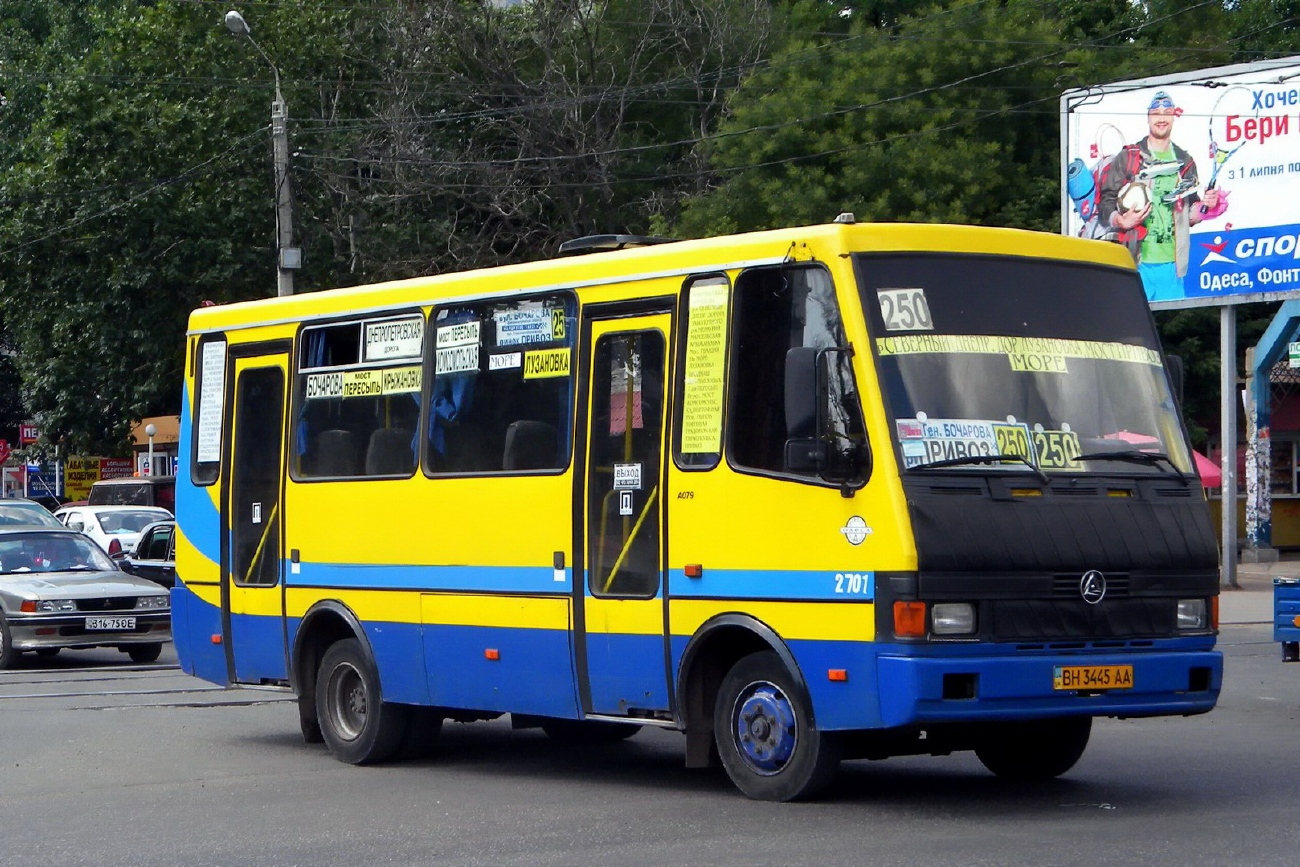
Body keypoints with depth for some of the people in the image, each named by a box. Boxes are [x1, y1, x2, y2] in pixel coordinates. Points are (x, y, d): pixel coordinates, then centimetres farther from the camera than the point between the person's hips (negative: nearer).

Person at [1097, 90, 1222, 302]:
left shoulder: (1185, 163, 19)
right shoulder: (1127, 158, 6)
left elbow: (1189, 215, 21)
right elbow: (1105, 203, 1)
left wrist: (1204, 206, 1)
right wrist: (1121, 221, -17)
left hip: (1171, 264, 4)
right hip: (1136, 261, -4)